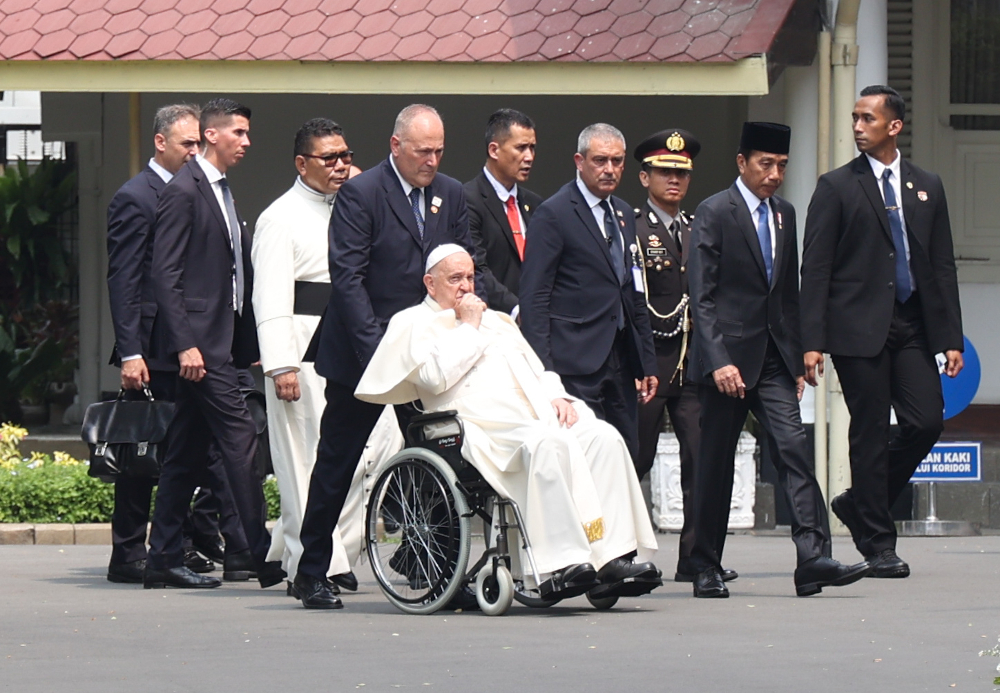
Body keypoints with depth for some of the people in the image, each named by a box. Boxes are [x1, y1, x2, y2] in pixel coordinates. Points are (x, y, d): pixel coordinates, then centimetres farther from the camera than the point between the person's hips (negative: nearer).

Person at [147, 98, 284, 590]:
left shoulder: (221, 191, 18)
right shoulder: (183, 191, -10)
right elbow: (165, 274, -14)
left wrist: (250, 345, 13)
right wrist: (184, 343, -20)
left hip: (222, 339, 9)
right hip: (200, 337, -9)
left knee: (186, 453, 10)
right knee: (239, 440, -11)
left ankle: (163, 560, 13)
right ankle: (263, 557, -11)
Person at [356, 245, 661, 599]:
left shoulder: (496, 320, 32)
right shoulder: (414, 324, 11)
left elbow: (538, 371, 27)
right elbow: (436, 376, -7)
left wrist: (557, 397, 6)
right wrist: (469, 328, 2)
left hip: (541, 415, 7)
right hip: (484, 428, -7)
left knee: (603, 437, -21)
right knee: (549, 443, -37)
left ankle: (613, 558, -30)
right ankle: (562, 564, -43)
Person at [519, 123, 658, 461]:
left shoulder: (623, 214, 17)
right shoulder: (553, 214, -6)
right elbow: (534, 297, -9)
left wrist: (647, 362, 18)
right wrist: (542, 371, -16)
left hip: (621, 358, 7)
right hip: (577, 361, -7)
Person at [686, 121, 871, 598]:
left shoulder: (784, 215, 14)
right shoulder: (714, 214, -6)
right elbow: (701, 297, -11)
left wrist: (797, 358, 13)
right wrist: (719, 361, -20)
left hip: (774, 357, 5)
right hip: (729, 356, -5)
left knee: (793, 448, -9)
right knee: (716, 464, 3)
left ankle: (813, 560, -18)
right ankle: (706, 568, 13)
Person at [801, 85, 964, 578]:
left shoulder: (926, 187, 13)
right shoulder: (837, 187, 2)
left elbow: (942, 266, 13)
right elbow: (815, 269, -2)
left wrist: (951, 338, 5)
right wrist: (812, 342, -10)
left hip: (913, 326, 4)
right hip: (859, 328, -4)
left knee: (926, 422, -6)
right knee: (870, 434, -2)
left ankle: (860, 503, 17)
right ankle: (878, 544, 6)